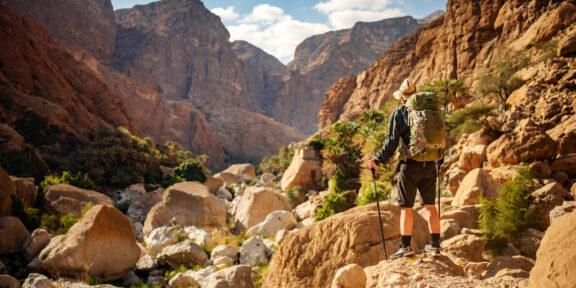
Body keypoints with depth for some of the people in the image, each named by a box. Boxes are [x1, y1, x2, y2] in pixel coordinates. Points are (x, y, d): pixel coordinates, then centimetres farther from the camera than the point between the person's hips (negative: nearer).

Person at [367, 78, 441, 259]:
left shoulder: (399, 112, -4)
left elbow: (392, 141, -10)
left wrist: (378, 160, -2)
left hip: (409, 165, -4)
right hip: (429, 166, 5)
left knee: (406, 208, 2)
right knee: (430, 205, 13)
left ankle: (406, 246, 4)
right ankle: (435, 244, 17)